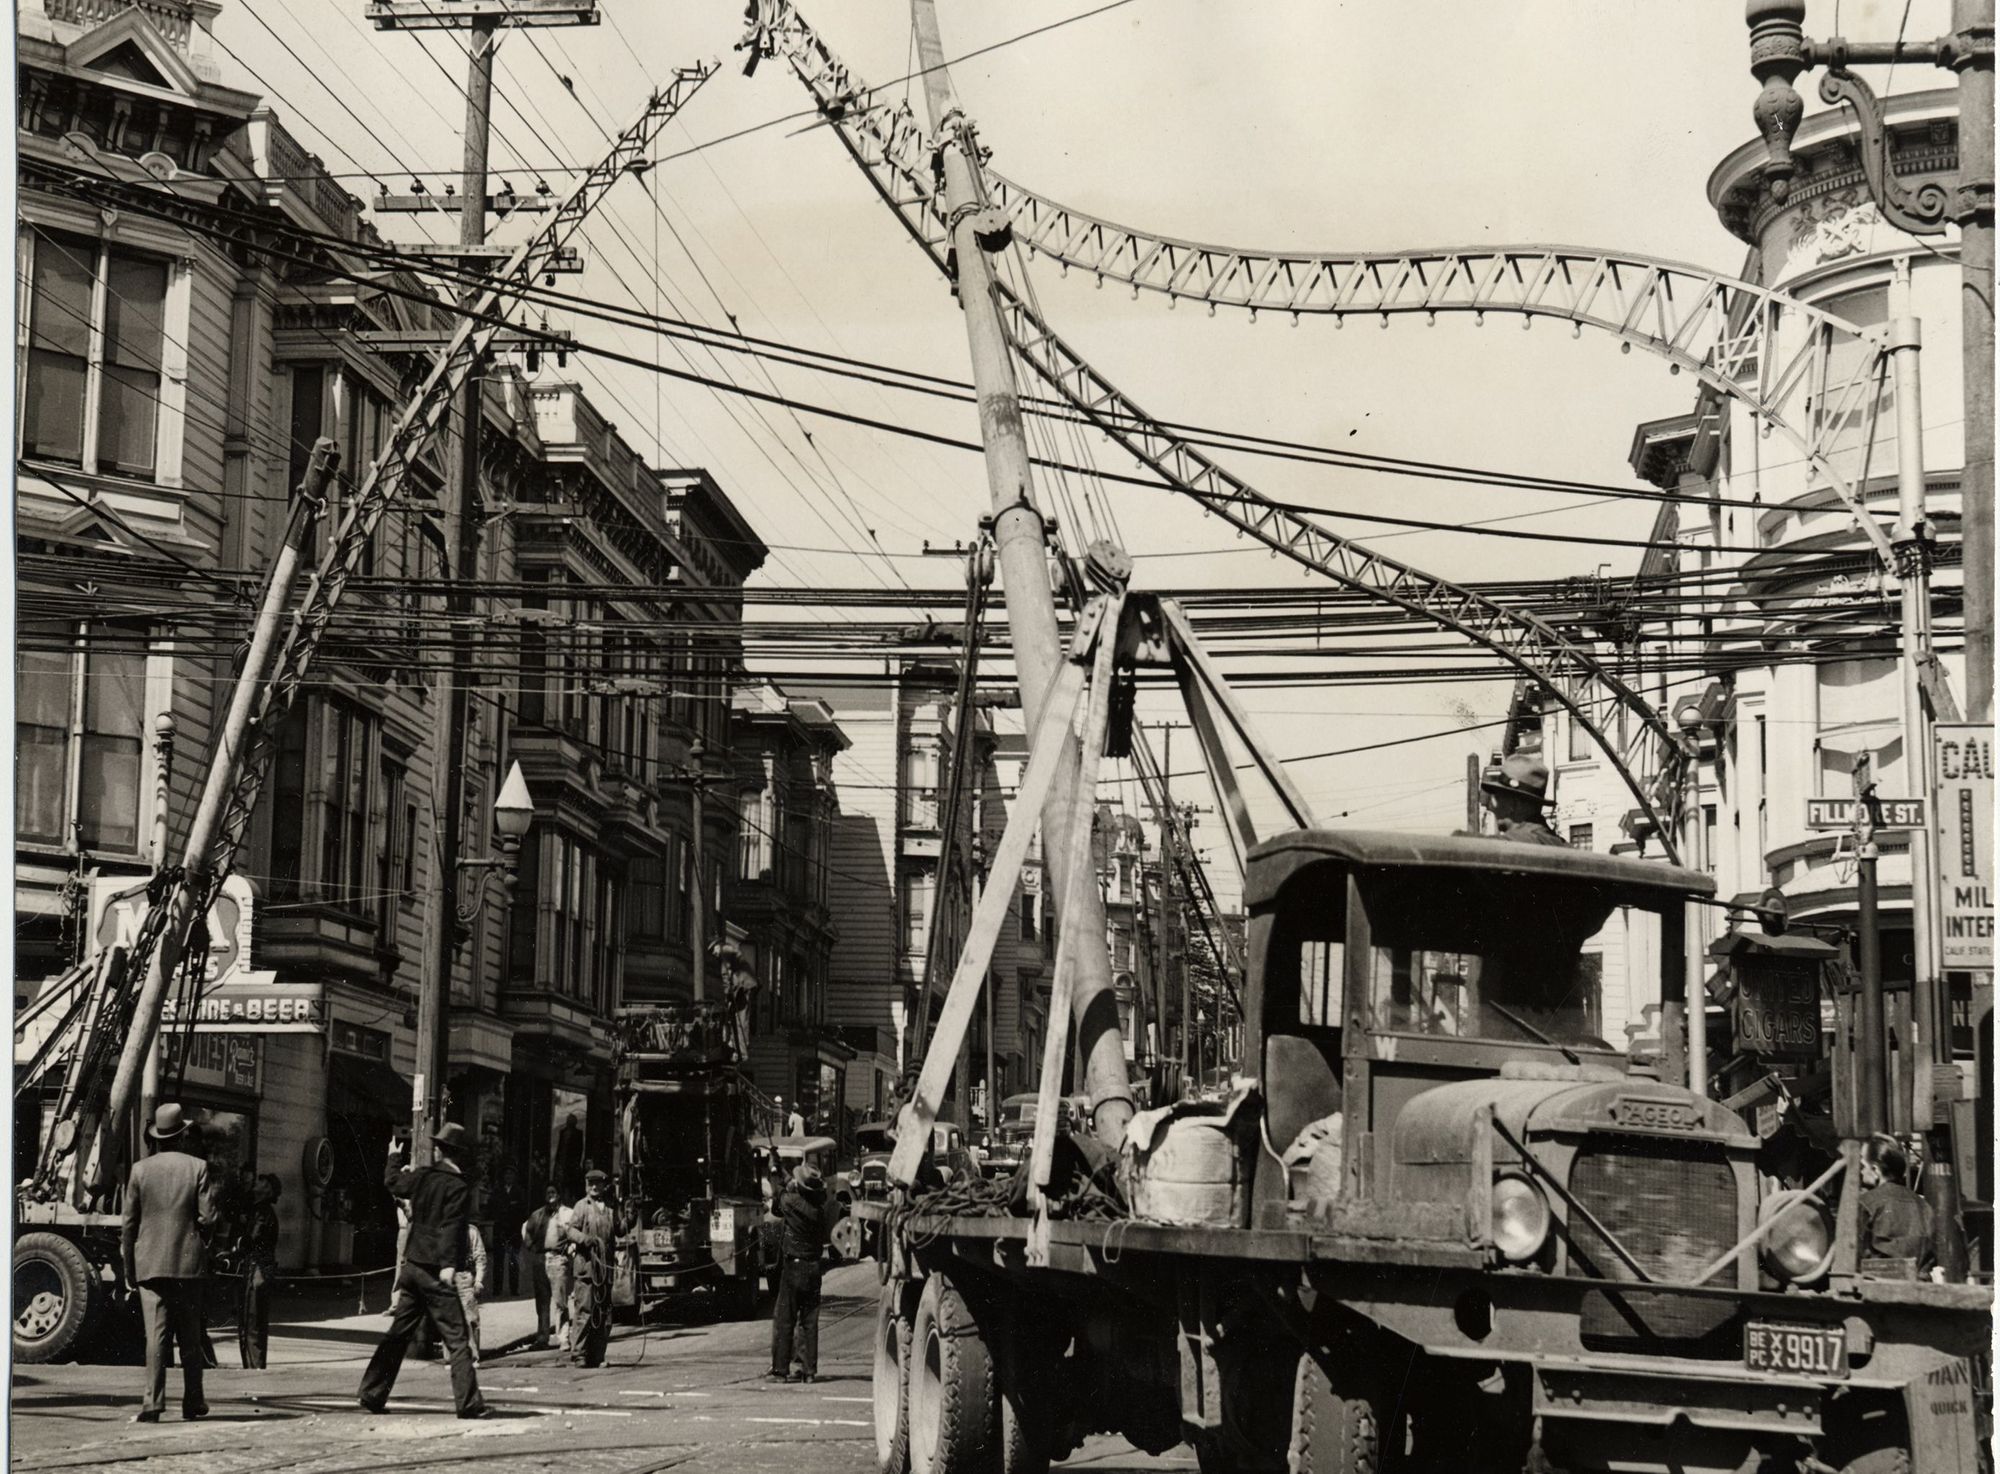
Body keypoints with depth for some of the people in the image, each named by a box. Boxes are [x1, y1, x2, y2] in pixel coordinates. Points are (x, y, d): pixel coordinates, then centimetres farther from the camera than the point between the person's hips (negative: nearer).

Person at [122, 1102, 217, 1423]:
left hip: (150, 1264, 0)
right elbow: (208, 1219, -6)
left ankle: (153, 1402, -12)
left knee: (155, 1334, -3)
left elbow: (129, 1225, 2)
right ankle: (192, 1403, 14)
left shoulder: (140, 1170, 0)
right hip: (188, 1263, 0)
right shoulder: (197, 1168, -3)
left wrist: (129, 1272, 10)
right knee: (190, 1337, 10)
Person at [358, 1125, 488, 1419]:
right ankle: (468, 1403, -9)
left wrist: (394, 1158, 48)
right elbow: (451, 1227, -22)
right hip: (436, 1272, -7)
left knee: (398, 1333, 15)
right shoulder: (458, 1186, -11)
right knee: (455, 1338, -5)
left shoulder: (421, 1176, 7)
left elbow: (393, 1182, 28)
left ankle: (372, 1394, 16)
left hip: (412, 1265, 7)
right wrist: (449, 1264, -28)